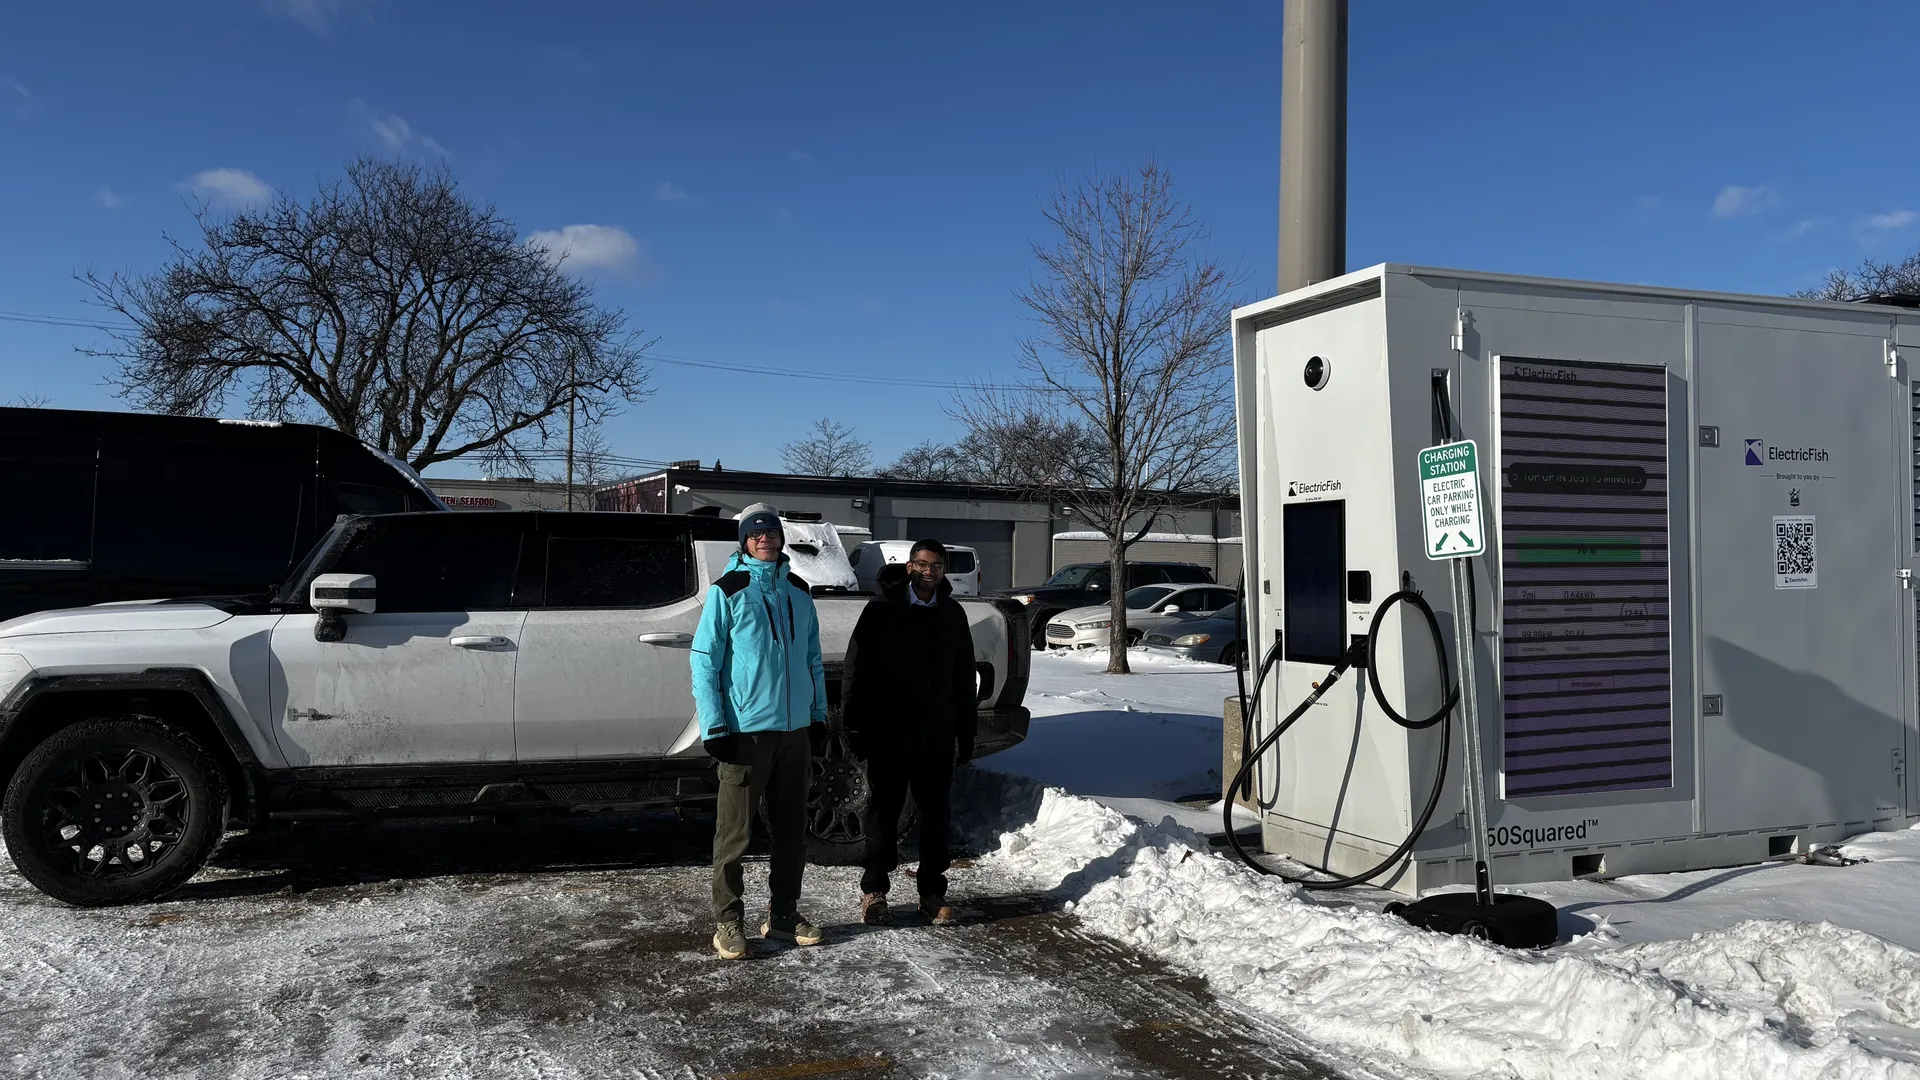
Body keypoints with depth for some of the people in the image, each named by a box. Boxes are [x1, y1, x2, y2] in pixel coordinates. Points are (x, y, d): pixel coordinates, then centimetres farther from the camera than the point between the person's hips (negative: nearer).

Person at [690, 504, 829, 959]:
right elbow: (704, 661, -8)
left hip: (795, 729, 5)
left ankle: (784, 914, 25)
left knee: (791, 830, 13)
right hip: (745, 730, -5)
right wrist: (713, 726, -13)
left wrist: (818, 714, 14)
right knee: (734, 832, 1)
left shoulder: (798, 591, 11)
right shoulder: (728, 591, -5)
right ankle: (727, 922, 13)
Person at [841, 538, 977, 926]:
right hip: (889, 735, -4)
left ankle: (932, 893, 21)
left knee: (936, 815, 10)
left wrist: (966, 733, 11)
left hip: (937, 738, 4)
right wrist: (855, 725, -9)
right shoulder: (882, 609, -5)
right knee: (883, 813, 6)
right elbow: (857, 669, -5)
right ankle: (873, 891, 18)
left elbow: (964, 679, 14)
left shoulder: (953, 614, 9)